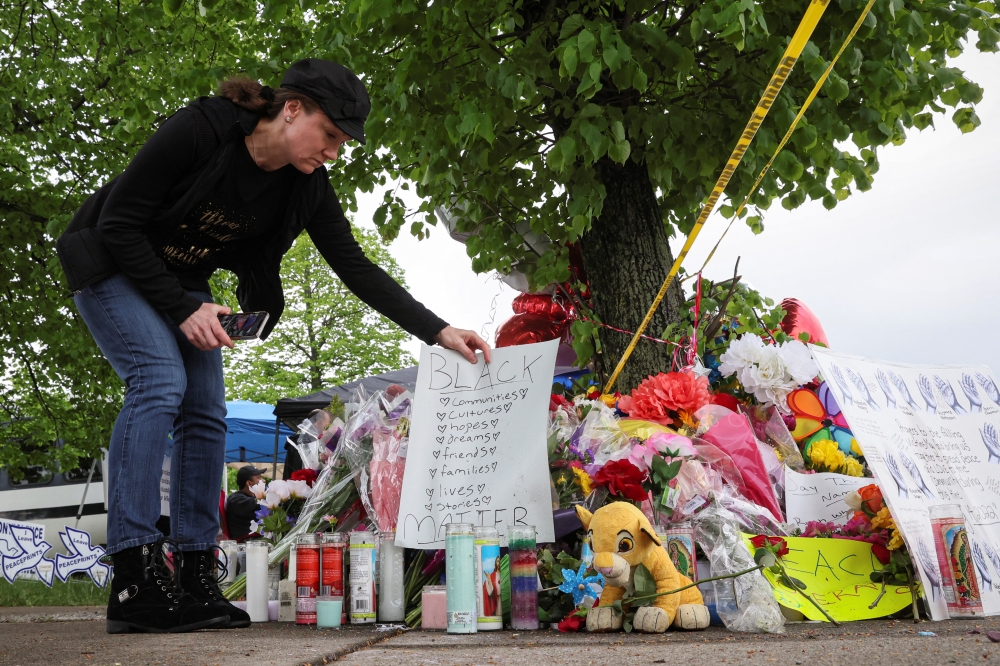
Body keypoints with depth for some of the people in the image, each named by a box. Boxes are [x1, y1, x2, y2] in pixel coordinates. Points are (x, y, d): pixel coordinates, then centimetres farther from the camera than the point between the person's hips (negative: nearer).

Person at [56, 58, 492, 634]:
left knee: (206, 413, -5)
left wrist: (438, 331, -20)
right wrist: (182, 310, -24)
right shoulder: (199, 130, -28)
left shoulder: (308, 187, -12)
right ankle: (134, 582, -23)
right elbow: (117, 223, -23)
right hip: (112, 265, -6)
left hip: (183, 282, 6)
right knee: (160, 378, -25)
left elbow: (358, 269, -12)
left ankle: (196, 583, 0)